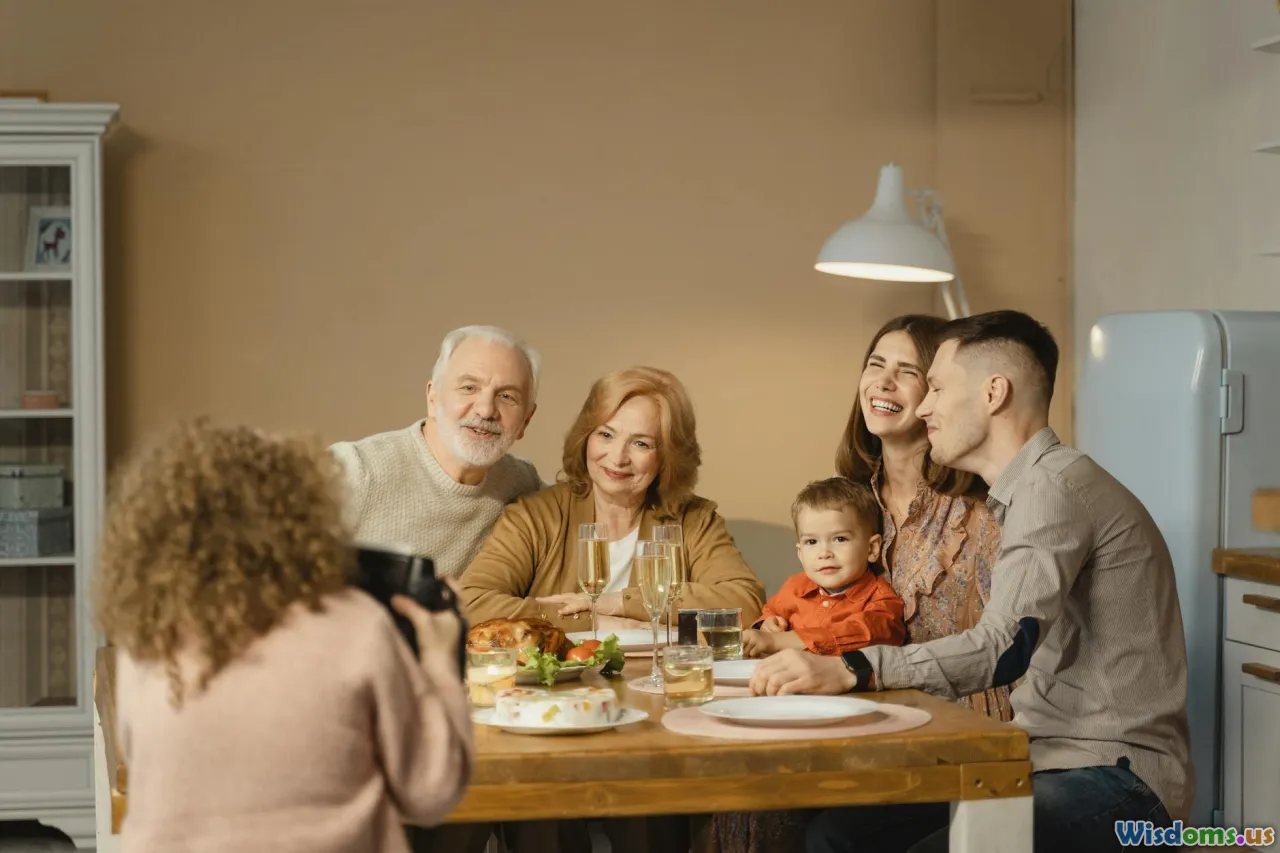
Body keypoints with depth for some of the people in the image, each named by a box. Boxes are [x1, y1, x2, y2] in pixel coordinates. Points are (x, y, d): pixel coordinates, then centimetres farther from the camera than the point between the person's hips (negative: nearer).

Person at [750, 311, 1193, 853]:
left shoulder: (1057, 485, -13)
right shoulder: (1028, 490, 20)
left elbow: (1005, 647, -26)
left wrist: (848, 670, -35)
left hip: (1116, 776, -9)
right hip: (1049, 760, 9)